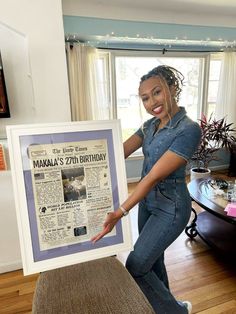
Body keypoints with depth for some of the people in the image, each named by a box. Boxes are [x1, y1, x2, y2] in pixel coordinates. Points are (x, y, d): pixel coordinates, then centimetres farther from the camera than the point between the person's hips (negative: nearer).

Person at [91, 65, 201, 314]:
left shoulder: (188, 129, -23)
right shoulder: (151, 125, 2)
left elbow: (154, 177, -28)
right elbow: (119, 153, -2)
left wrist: (120, 213, -29)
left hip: (170, 208, -7)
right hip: (147, 202, 7)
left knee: (135, 267, 2)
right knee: (152, 259, 22)